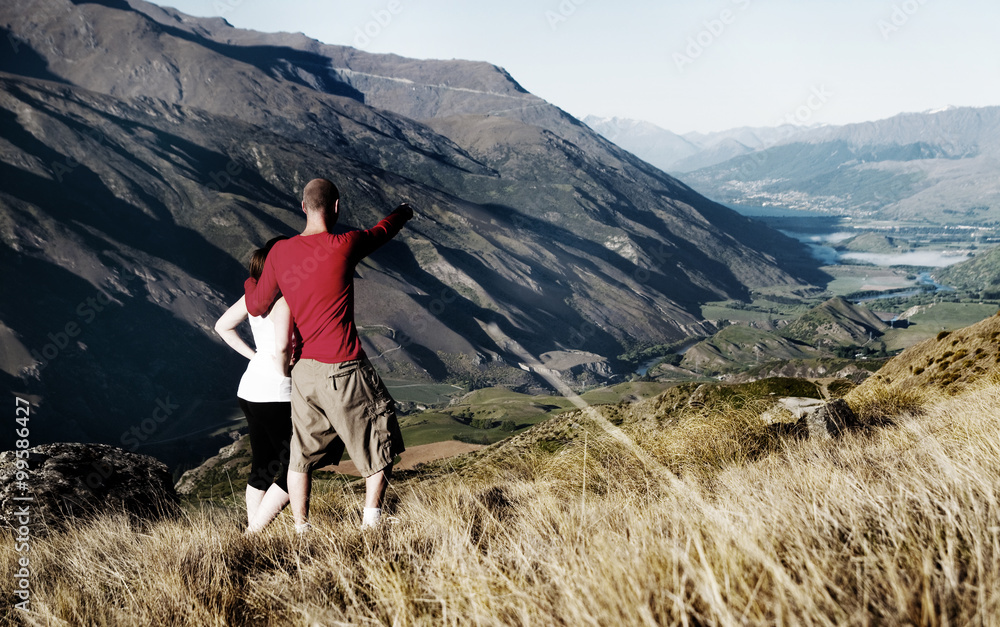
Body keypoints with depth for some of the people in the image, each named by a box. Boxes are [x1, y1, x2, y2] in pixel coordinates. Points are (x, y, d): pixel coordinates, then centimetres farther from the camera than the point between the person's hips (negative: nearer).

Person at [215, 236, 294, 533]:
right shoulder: (283, 299, -18)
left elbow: (222, 326, 18)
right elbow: (281, 348, -30)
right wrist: (284, 374, -12)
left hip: (250, 389, 9)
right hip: (276, 395, -9)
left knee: (262, 467, 17)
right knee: (294, 470, 0)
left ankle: (251, 531, 21)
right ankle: (254, 536, -1)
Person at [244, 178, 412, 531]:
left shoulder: (280, 253, 0)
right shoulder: (345, 246, -12)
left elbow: (257, 307, 9)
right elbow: (382, 231, 9)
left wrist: (250, 281, 31)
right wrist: (403, 213, 31)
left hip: (304, 371, 5)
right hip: (344, 372, -5)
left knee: (302, 456, 17)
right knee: (380, 448, 12)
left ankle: (301, 529, 24)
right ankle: (370, 524, 11)